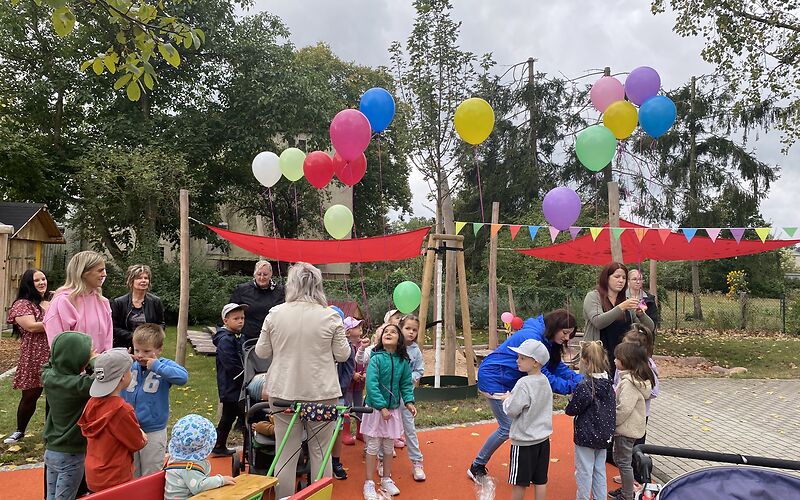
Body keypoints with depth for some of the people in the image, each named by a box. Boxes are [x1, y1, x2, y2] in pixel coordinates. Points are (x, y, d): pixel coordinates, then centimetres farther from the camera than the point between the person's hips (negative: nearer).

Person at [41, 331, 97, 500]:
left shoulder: (48, 377, -4)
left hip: (51, 450, 7)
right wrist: (94, 360, -21)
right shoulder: (78, 385, -26)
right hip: (71, 455, -7)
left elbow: (48, 365, 19)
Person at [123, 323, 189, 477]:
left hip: (154, 431, -3)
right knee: (130, 475, 22)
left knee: (151, 476, 12)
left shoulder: (165, 365, -11)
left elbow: (183, 377, -28)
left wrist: (157, 366, -29)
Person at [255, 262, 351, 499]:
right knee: (320, 451, 12)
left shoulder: (275, 314, -6)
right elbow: (342, 355, -2)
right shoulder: (330, 316, -10)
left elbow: (261, 352, 4)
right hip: (321, 392, -1)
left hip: (283, 391, 1)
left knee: (286, 452, 11)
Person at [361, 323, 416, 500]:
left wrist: (409, 401, -10)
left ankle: (386, 479, 31)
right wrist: (382, 407, -25)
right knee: (373, 446, 3)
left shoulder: (403, 361, -2)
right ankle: (369, 483, 17)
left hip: (394, 408, 4)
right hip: (375, 408, -4)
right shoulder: (376, 358, -15)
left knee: (389, 446, 15)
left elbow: (406, 384, 5)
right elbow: (371, 384, -21)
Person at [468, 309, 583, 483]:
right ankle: (476, 467, 9)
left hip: (511, 381, 9)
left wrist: (581, 380, -11)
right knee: (508, 427, -6)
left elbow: (558, 367, 2)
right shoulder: (532, 338, -30)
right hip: (494, 379, -9)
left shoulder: (547, 340, 0)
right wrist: (571, 387, -25)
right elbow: (542, 376, -27)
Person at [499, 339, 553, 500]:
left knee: (519, 481, 8)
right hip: (543, 439, 7)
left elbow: (512, 410, -20)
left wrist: (506, 399, -2)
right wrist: (512, 398, 11)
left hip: (524, 441, -7)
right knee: (540, 480, 14)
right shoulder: (545, 381, 2)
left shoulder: (524, 383, -23)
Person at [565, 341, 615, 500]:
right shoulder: (608, 384, -2)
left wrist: (568, 408, 5)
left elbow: (572, 410, -14)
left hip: (586, 436, -6)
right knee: (600, 469, 17)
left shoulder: (584, 386, -23)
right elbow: (612, 410, 8)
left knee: (584, 471, 7)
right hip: (604, 435, 6)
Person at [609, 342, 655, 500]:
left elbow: (624, 409, -28)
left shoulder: (629, 382, -25)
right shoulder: (636, 378, 6)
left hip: (626, 429, -10)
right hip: (629, 427, 10)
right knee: (619, 459, 21)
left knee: (624, 462, 4)